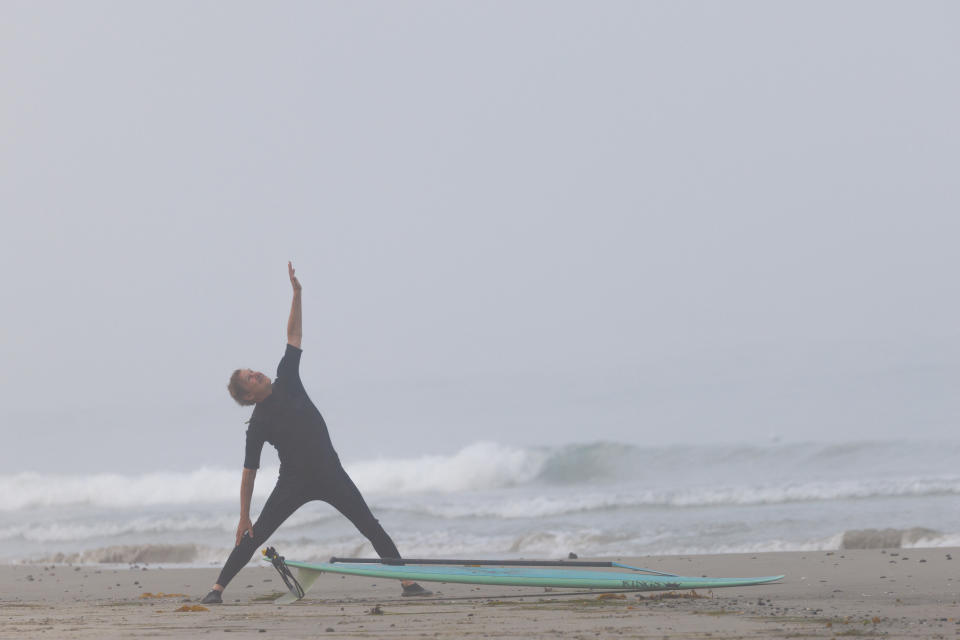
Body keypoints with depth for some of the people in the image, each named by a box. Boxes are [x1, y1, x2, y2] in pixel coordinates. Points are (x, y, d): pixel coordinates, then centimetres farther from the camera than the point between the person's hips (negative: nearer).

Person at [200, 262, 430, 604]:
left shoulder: (286, 381, 0)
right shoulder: (258, 424, -9)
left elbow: (293, 336, 3)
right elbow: (249, 472, -8)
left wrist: (296, 295, -5)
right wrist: (243, 517, -10)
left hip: (330, 474, 4)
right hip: (294, 482, -4)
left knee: (371, 528, 0)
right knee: (254, 536, -8)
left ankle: (408, 582, 1)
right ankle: (217, 588, -3)